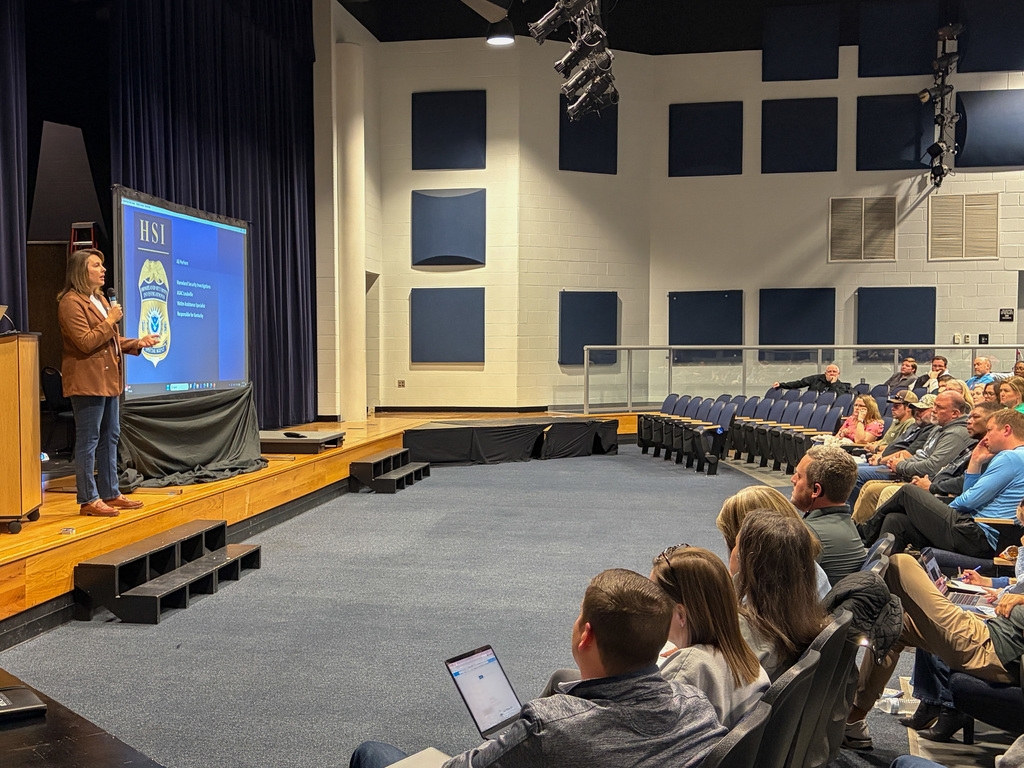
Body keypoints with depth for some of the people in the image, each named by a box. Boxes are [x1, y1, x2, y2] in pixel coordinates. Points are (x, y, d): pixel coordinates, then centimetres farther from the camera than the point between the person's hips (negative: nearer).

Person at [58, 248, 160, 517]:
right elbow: (86, 343, -19)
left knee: (110, 437, 13)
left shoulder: (99, 299, 19)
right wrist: (110, 320, -15)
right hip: (87, 381, -10)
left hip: (107, 379, 10)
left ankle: (110, 493, 21)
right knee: (88, 441, -4)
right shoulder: (71, 302, -12)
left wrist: (138, 343, 12)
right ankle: (88, 500, 2)